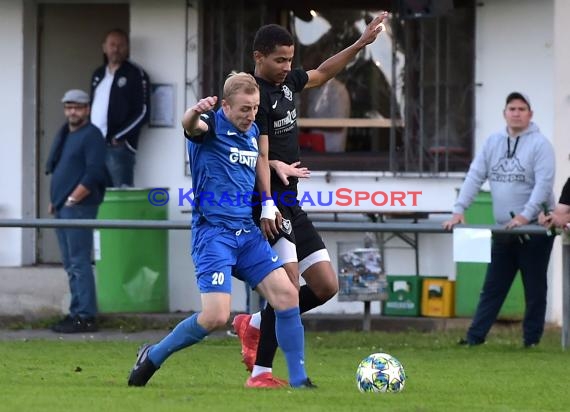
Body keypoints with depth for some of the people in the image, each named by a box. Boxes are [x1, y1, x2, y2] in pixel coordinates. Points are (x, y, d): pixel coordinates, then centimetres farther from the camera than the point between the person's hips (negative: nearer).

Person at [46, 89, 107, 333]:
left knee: (78, 263, -11)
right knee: (71, 264, 10)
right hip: (62, 209, 9)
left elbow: (94, 174, -17)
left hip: (79, 208, -9)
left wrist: (72, 199, -17)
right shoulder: (64, 135, 19)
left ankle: (85, 317, -12)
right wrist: (54, 201, 16)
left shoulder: (91, 136, -9)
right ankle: (77, 313, 14)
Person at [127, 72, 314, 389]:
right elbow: (191, 125, -34)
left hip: (248, 232, 7)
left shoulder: (253, 132, 13)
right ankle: (153, 357, 6)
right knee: (216, 316, -16)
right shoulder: (211, 126, -8)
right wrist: (196, 112, -58)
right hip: (213, 232, -7)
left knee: (286, 294, -7)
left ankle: (299, 381, 1)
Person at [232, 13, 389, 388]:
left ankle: (254, 325, 23)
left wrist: (361, 44, 28)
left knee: (326, 286, 8)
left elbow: (322, 74, 30)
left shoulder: (286, 82, 11)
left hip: (291, 206, 9)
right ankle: (260, 374, -12)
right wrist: (277, 167, -37)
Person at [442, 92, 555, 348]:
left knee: (534, 289, 3)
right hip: (503, 230, 5)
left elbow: (543, 183, -15)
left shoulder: (540, 144, -7)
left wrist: (525, 216, -24)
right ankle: (475, 336, 6)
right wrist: (459, 210, -6)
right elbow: (475, 176, 5)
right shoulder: (493, 143, 9)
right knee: (492, 287, 6)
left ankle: (531, 340, 10)